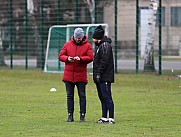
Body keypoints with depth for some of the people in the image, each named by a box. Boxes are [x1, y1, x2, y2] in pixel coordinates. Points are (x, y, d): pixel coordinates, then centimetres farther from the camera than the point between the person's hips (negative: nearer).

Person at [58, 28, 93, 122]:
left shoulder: (87, 46, 2)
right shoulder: (67, 45, 8)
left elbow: (90, 57, -8)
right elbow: (60, 56, 6)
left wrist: (80, 59, -23)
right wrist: (67, 58, -15)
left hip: (81, 76, -2)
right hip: (68, 75, 2)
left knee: (82, 95, 2)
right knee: (69, 96, 5)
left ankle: (82, 115, 7)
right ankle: (70, 115, 10)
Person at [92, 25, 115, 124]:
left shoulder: (105, 46, -12)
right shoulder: (101, 45, 20)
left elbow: (104, 61, -20)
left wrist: (99, 73, -20)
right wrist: (97, 74, 17)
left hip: (105, 78, -11)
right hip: (100, 78, 11)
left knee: (107, 97, -11)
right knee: (102, 97, 12)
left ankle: (111, 118, -12)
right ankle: (104, 117, 16)